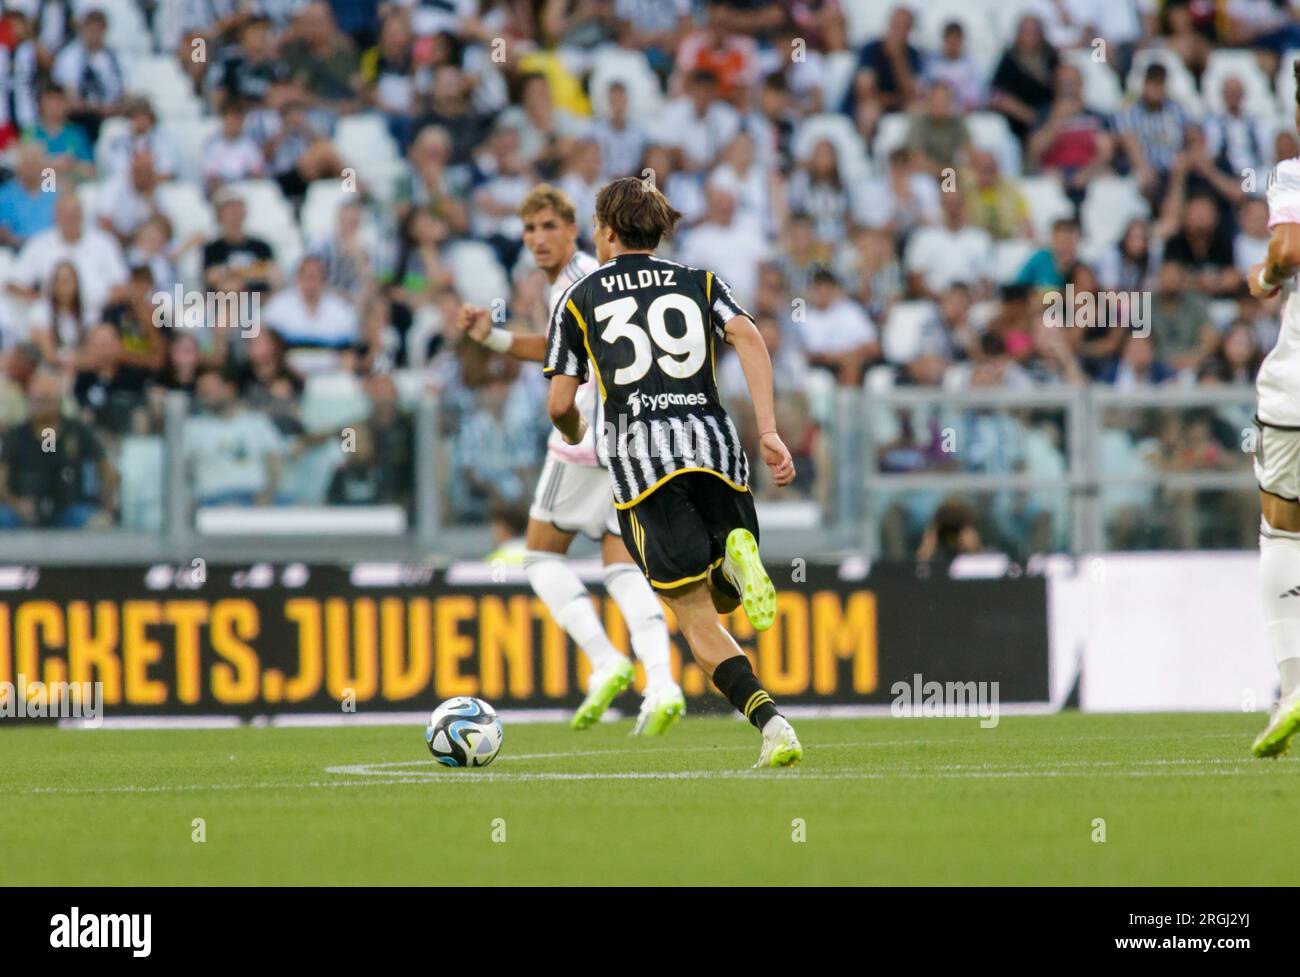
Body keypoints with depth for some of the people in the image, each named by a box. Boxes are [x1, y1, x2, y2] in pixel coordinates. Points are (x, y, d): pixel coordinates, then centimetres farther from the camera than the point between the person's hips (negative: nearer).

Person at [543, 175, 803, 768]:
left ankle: (774, 727, -26)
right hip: (714, 442, 2)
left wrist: (576, 437, 33)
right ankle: (737, 557, -18)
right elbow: (748, 339, -1)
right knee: (721, 600, 19)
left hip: (639, 450, -2)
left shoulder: (580, 299, 13)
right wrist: (769, 432, -6)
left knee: (699, 623, -3)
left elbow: (559, 404, 9)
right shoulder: (700, 283, 18)